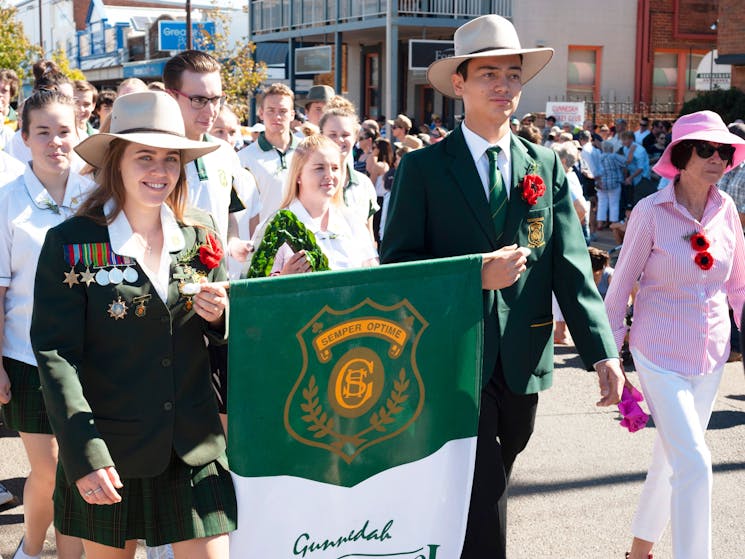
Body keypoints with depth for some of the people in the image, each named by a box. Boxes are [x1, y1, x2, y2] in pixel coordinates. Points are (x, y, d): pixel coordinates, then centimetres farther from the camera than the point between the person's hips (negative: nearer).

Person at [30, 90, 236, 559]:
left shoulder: (200, 235, 4)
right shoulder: (71, 243, -8)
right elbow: (55, 354, -11)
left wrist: (219, 316, -11)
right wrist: (84, 455, -19)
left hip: (195, 447, 3)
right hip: (108, 454, -3)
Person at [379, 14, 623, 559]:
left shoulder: (546, 166, 8)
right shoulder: (422, 167, -2)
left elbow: (570, 265, 1)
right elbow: (395, 265, -5)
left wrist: (603, 351, -11)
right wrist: (475, 274, -20)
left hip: (523, 366, 4)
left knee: (485, 496, 17)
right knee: (484, 506, -6)